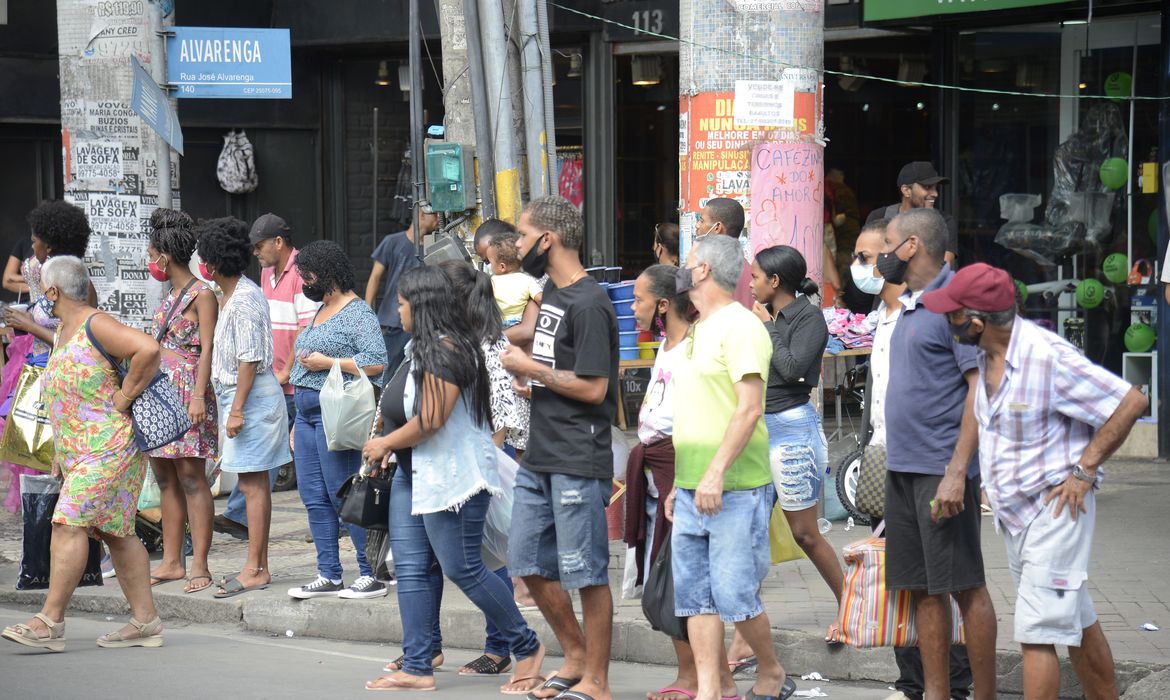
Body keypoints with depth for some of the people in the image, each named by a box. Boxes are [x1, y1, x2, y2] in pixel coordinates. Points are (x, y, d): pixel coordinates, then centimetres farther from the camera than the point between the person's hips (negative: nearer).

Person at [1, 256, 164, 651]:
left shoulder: (95, 326, -13)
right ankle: (145, 622, 11)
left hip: (107, 447, -10)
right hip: (77, 451, 10)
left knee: (69, 524, -14)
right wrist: (60, 451, 22)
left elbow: (148, 351, -26)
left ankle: (50, 622, -14)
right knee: (114, 532, 9)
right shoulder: (63, 330, 18)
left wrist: (123, 398, -18)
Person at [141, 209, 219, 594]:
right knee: (164, 477, 8)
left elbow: (207, 349, -13)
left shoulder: (201, 294, -8)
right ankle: (171, 562, 13)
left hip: (187, 392, -9)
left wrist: (199, 397, -21)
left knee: (190, 476, -9)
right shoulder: (171, 295, 17)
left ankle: (200, 566, -8)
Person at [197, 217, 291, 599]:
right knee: (254, 483, 12)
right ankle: (259, 565, 16)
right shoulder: (230, 295, 14)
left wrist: (237, 409, -21)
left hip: (252, 396, -10)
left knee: (252, 484, -7)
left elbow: (250, 360, -20)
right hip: (237, 395, 10)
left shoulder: (244, 300, -17)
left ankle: (254, 569, -5)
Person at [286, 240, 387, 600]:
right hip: (309, 412, 10)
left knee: (345, 496, -9)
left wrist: (327, 362, -17)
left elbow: (376, 362, -20)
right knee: (314, 498, 8)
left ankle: (372, 575, -4)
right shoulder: (321, 311, 20)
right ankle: (328, 576, 12)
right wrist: (298, 423, 24)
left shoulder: (358, 313, -9)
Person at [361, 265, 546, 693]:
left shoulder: (446, 351, -19)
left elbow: (430, 421, -24)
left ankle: (527, 647, 10)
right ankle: (416, 667, 8)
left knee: (463, 569, -5)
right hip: (413, 475, 11)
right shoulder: (421, 348, 14)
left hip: (452, 477, -11)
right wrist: (387, 442, 5)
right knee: (411, 569, 6)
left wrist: (384, 444, -10)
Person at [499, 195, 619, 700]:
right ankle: (576, 656, 26)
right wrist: (531, 384, 10)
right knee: (529, 563, 13)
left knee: (586, 572, -3)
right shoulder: (550, 291, 14)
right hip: (539, 455, 10)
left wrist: (530, 369, -11)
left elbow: (593, 388, -19)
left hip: (579, 460, -10)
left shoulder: (588, 304, -15)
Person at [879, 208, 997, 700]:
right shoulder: (910, 305, 16)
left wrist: (957, 471, -23)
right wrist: (895, 459, 17)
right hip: (902, 468, 9)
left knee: (964, 586, -3)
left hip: (941, 469, -9)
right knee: (922, 588, 10)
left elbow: (981, 387, -17)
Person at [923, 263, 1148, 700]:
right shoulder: (984, 357, 4)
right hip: (1013, 513, 9)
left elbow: (1132, 402, -20)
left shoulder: (1049, 357, -22)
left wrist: (1084, 470, -17)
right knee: (1077, 624, 17)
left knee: (1036, 634, -10)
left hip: (1055, 511, -8)